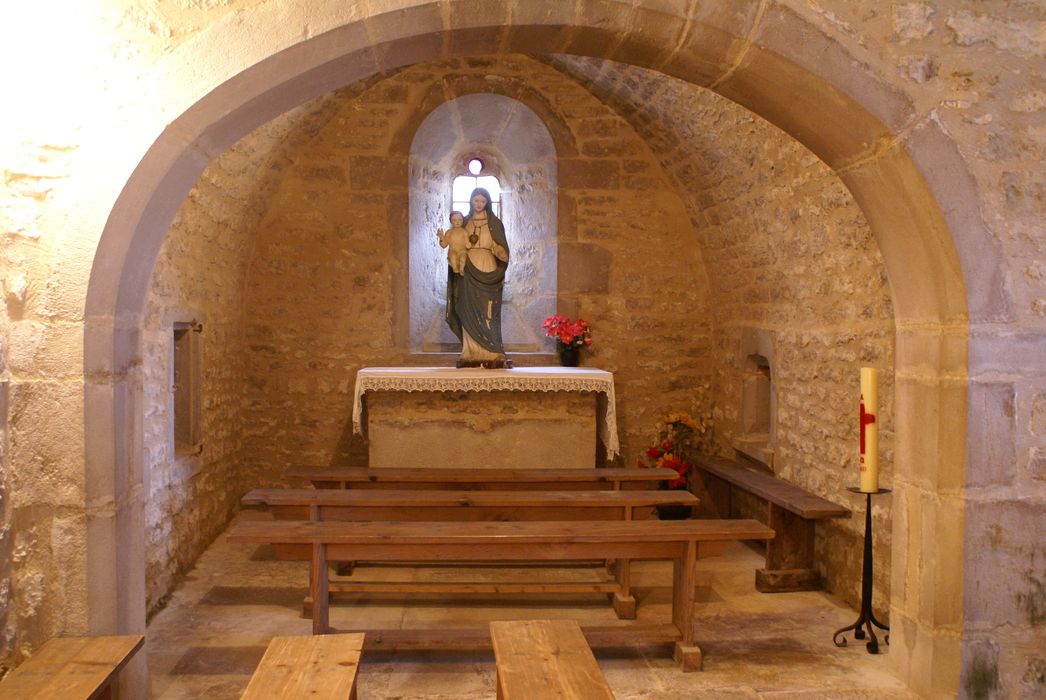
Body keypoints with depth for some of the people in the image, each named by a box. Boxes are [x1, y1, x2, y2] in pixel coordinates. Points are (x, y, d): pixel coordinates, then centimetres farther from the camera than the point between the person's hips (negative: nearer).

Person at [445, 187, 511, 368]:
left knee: (487, 313, -6)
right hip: (468, 272, 2)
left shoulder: (494, 223, 5)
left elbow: (503, 250, 2)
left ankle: (491, 354, -5)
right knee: (469, 312, -2)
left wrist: (494, 247, -18)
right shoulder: (464, 223, 13)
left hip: (487, 271, -2)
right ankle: (471, 354, -1)